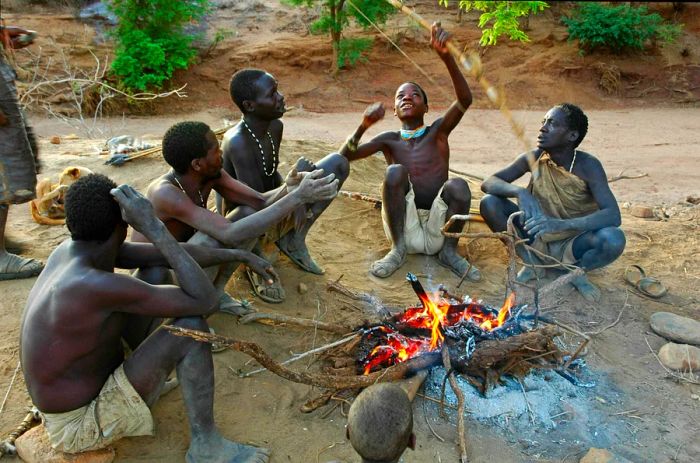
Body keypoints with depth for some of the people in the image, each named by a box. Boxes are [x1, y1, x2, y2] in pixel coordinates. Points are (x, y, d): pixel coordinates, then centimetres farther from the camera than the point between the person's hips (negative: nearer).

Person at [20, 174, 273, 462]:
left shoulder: (69, 249, -9)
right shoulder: (96, 285, -36)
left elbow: (167, 255, -4)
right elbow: (206, 301, -33)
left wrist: (238, 255, 0)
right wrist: (154, 227, -35)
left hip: (71, 393, 8)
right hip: (81, 428, -8)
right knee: (191, 325, -25)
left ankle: (154, 369, 23)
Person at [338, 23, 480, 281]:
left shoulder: (438, 131, 5)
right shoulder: (390, 140, 8)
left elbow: (465, 100, -14)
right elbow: (344, 157, -3)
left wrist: (445, 56, -29)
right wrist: (364, 126, -21)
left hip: (437, 232, 0)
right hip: (404, 228, 1)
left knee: (458, 185, -29)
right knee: (395, 172, -24)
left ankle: (449, 252, -6)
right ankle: (398, 249, -12)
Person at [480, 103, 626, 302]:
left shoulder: (588, 165, -19)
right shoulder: (534, 158, -11)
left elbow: (613, 215, -30)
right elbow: (488, 183, -14)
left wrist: (560, 224, -45)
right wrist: (520, 192, -36)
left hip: (572, 243, -2)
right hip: (536, 239, 2)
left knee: (614, 238, -34)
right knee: (489, 203, -19)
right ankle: (532, 263, -1)